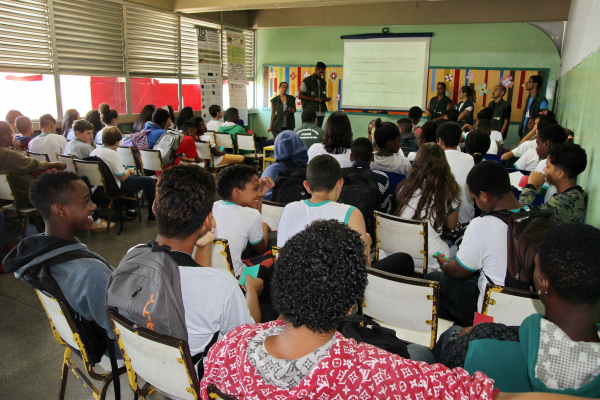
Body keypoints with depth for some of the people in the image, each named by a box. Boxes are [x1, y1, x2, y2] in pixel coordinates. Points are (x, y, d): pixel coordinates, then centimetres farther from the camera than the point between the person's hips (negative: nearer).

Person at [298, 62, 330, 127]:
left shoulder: (324, 82, 17)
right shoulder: (307, 81, 0)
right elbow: (300, 96, -4)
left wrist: (326, 99, 1)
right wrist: (314, 99, -13)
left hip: (321, 112, 5)